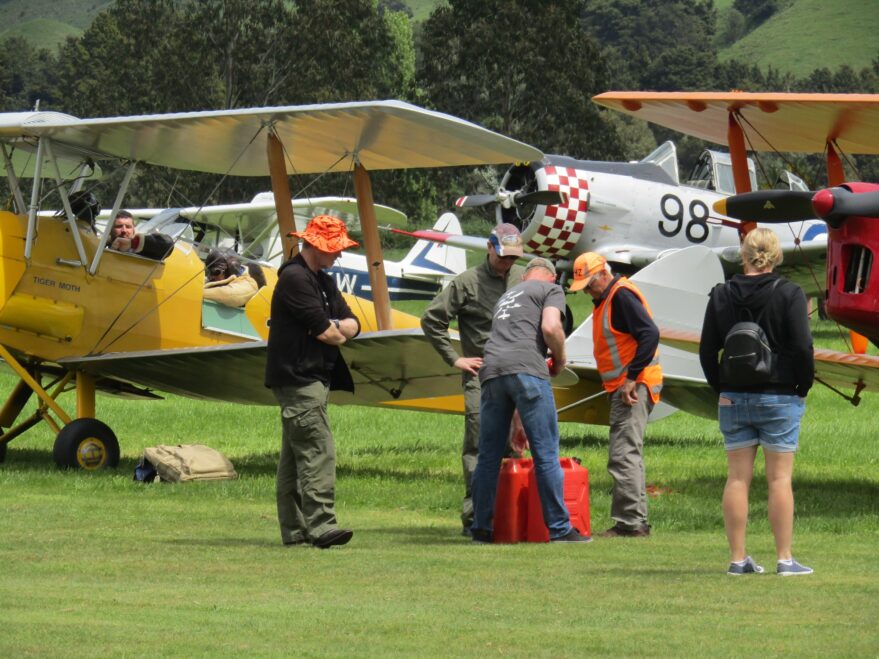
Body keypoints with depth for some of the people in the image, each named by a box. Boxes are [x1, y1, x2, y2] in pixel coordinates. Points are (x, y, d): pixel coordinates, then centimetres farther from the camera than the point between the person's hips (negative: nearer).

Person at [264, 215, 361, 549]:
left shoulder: (323, 281, 20)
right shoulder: (295, 278, -12)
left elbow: (352, 325, 14)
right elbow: (324, 331, -17)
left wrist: (335, 327, -8)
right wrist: (338, 332, 4)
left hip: (312, 379, 10)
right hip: (299, 379, -10)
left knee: (295, 455, 11)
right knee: (318, 451, -17)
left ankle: (294, 530, 13)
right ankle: (320, 525, -22)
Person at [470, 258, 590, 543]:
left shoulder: (507, 296, 35)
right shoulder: (551, 290, 15)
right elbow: (550, 327, -6)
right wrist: (560, 360, 13)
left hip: (491, 370, 6)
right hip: (526, 369, -6)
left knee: (488, 456, 11)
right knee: (546, 453, -3)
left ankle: (481, 528, 13)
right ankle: (559, 528, -3)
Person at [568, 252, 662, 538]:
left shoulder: (622, 295, -14)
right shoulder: (606, 299, 18)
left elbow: (650, 334, -24)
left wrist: (632, 378, -24)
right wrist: (623, 383, 15)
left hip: (634, 387, -11)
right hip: (622, 388, 11)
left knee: (623, 455, -12)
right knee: (628, 455, 13)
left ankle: (630, 523, -12)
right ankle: (636, 522, 18)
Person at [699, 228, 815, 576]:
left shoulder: (721, 296, 2)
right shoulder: (789, 294, -8)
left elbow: (707, 351, 4)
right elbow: (802, 347, -12)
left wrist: (722, 390, 12)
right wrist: (802, 388, 2)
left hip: (734, 400, 3)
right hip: (779, 399, -3)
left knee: (738, 478, 6)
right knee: (780, 478, 1)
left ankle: (738, 558, 6)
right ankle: (785, 559, 1)